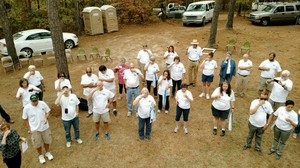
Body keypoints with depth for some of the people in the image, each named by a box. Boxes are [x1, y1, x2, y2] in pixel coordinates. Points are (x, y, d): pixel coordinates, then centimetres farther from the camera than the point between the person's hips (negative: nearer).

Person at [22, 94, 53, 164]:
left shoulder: (42, 103, -17)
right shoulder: (26, 108, -19)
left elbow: (48, 111, -1)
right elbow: (25, 119, -7)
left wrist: (46, 117, -21)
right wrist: (29, 129, -5)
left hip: (45, 127, 2)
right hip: (35, 129, -1)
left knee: (47, 140, 20)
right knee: (38, 143, 15)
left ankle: (47, 153, 46)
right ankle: (40, 155, 42)